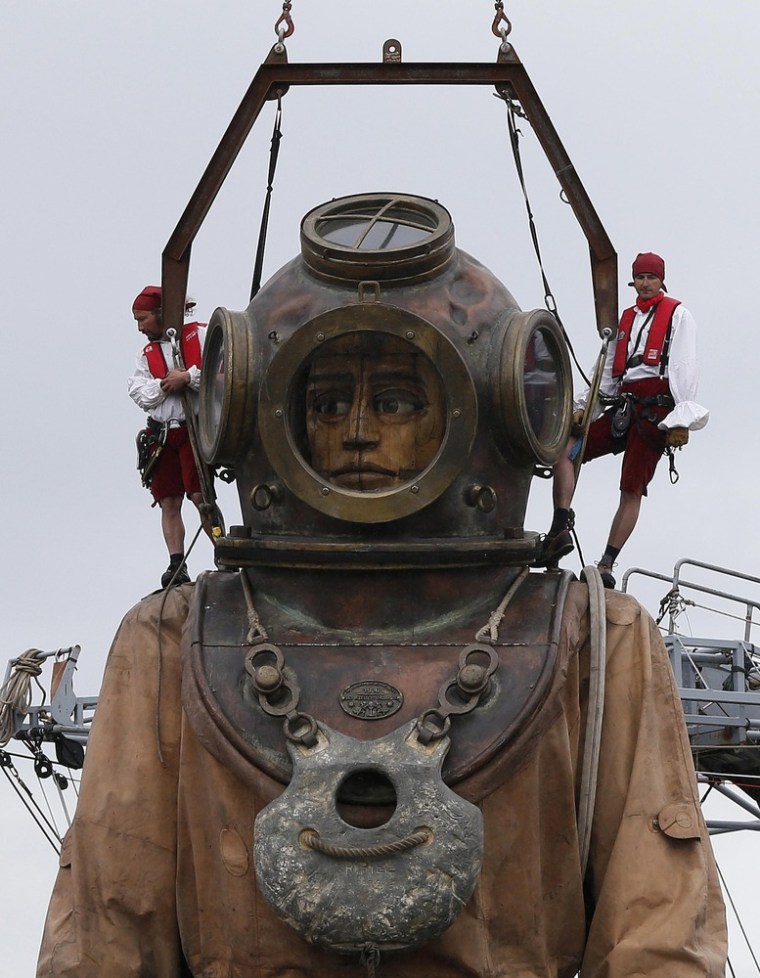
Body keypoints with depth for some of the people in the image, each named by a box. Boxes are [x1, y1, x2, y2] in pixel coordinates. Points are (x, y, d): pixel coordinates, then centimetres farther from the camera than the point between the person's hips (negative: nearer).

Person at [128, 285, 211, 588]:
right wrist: (170, 383, -9)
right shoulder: (146, 355, 20)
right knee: (169, 503, 0)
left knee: (200, 496, -13)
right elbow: (142, 396, 5)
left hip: (195, 429, -5)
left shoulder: (199, 335, 3)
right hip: (161, 435, 5)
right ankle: (176, 565, -1)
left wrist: (189, 377, -12)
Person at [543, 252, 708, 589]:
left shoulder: (677, 314, 5)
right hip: (623, 408, 6)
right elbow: (608, 372, 23)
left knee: (632, 490, -9)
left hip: (656, 409, -6)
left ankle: (606, 565, -12)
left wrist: (681, 420, -15)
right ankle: (560, 529, -19)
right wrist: (584, 407, 10)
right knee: (565, 450, -12)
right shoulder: (626, 319, 23)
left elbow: (684, 369, -5)